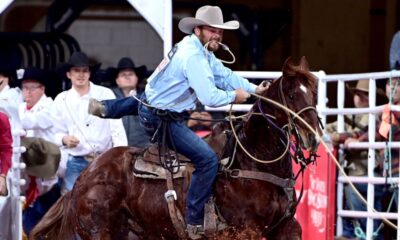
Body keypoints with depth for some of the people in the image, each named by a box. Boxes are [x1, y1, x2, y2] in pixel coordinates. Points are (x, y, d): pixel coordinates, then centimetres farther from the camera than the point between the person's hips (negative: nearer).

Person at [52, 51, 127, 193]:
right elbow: (57, 132, 9)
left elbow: (117, 128, 0)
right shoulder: (61, 100, 6)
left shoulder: (106, 94, 3)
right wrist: (64, 139, -15)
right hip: (76, 163, 1)